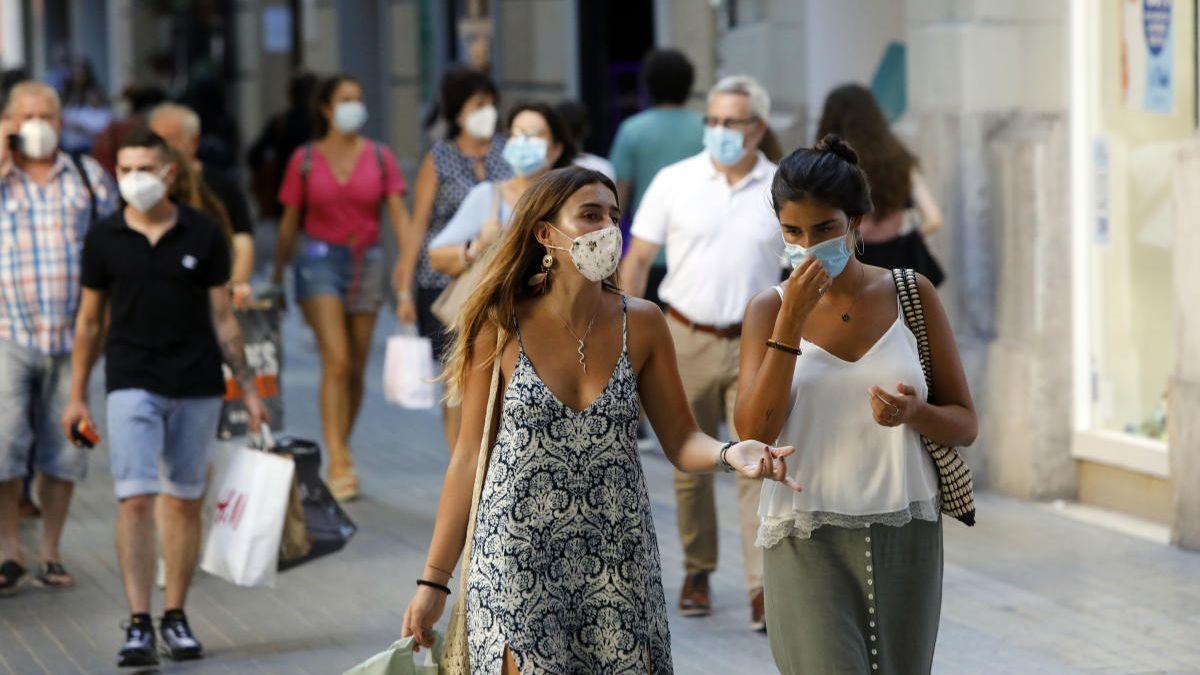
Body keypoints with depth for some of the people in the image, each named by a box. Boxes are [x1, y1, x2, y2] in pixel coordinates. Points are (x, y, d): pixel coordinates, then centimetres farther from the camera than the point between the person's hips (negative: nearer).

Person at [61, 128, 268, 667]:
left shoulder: (203, 235, 1)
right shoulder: (104, 239, 2)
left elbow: (222, 316, 6)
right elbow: (89, 320, 9)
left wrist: (248, 389, 4)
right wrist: (77, 395, 8)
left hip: (197, 384, 1)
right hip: (132, 382, -1)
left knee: (185, 501, 7)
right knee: (136, 499, -11)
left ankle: (176, 617, 18)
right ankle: (139, 625, -12)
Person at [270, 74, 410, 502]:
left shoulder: (379, 157, 5)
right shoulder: (305, 159, 2)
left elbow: (399, 214, -2)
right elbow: (290, 223, 8)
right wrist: (276, 275, 10)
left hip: (366, 263, 3)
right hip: (321, 261, -3)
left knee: (356, 369, 7)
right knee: (337, 362, -16)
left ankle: (341, 456, 22)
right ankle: (339, 465, -19)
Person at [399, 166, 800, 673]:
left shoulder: (640, 324, 1)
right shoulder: (501, 328, -5)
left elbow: (681, 441, 4)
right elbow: (469, 457, 0)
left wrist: (731, 453, -20)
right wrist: (434, 579, 1)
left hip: (618, 566, 2)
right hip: (517, 568, -2)